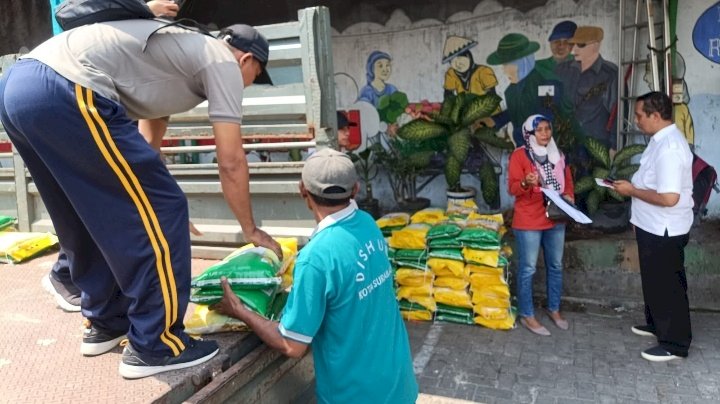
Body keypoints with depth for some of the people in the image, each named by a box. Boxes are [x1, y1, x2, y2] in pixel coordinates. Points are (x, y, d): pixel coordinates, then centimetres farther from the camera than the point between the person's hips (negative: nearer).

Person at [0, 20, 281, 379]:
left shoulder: (180, 48, 31)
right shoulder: (222, 61, 7)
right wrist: (251, 230, 15)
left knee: (91, 219, 21)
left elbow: (154, 118, 39)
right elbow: (231, 161, 3)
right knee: (158, 210, -2)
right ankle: (153, 344, 7)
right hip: (65, 93, -10)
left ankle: (105, 323, 32)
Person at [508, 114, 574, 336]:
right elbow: (512, 188, -12)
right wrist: (526, 183, -33)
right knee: (527, 269, 0)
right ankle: (527, 315, 12)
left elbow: (568, 181, 18)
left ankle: (553, 309, 31)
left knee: (556, 266, 15)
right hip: (528, 221, -6)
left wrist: (569, 197, -1)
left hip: (556, 220, 6)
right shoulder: (519, 155, -9)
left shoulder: (558, 154, 10)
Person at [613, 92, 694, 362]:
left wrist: (632, 191, -19)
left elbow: (669, 197, -30)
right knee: (654, 280, 23)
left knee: (668, 285, 3)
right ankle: (656, 324, 41)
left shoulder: (669, 148, -26)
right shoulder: (662, 140, 8)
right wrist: (632, 184, 8)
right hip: (653, 226, 10)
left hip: (664, 230, -10)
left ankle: (675, 344, 16)